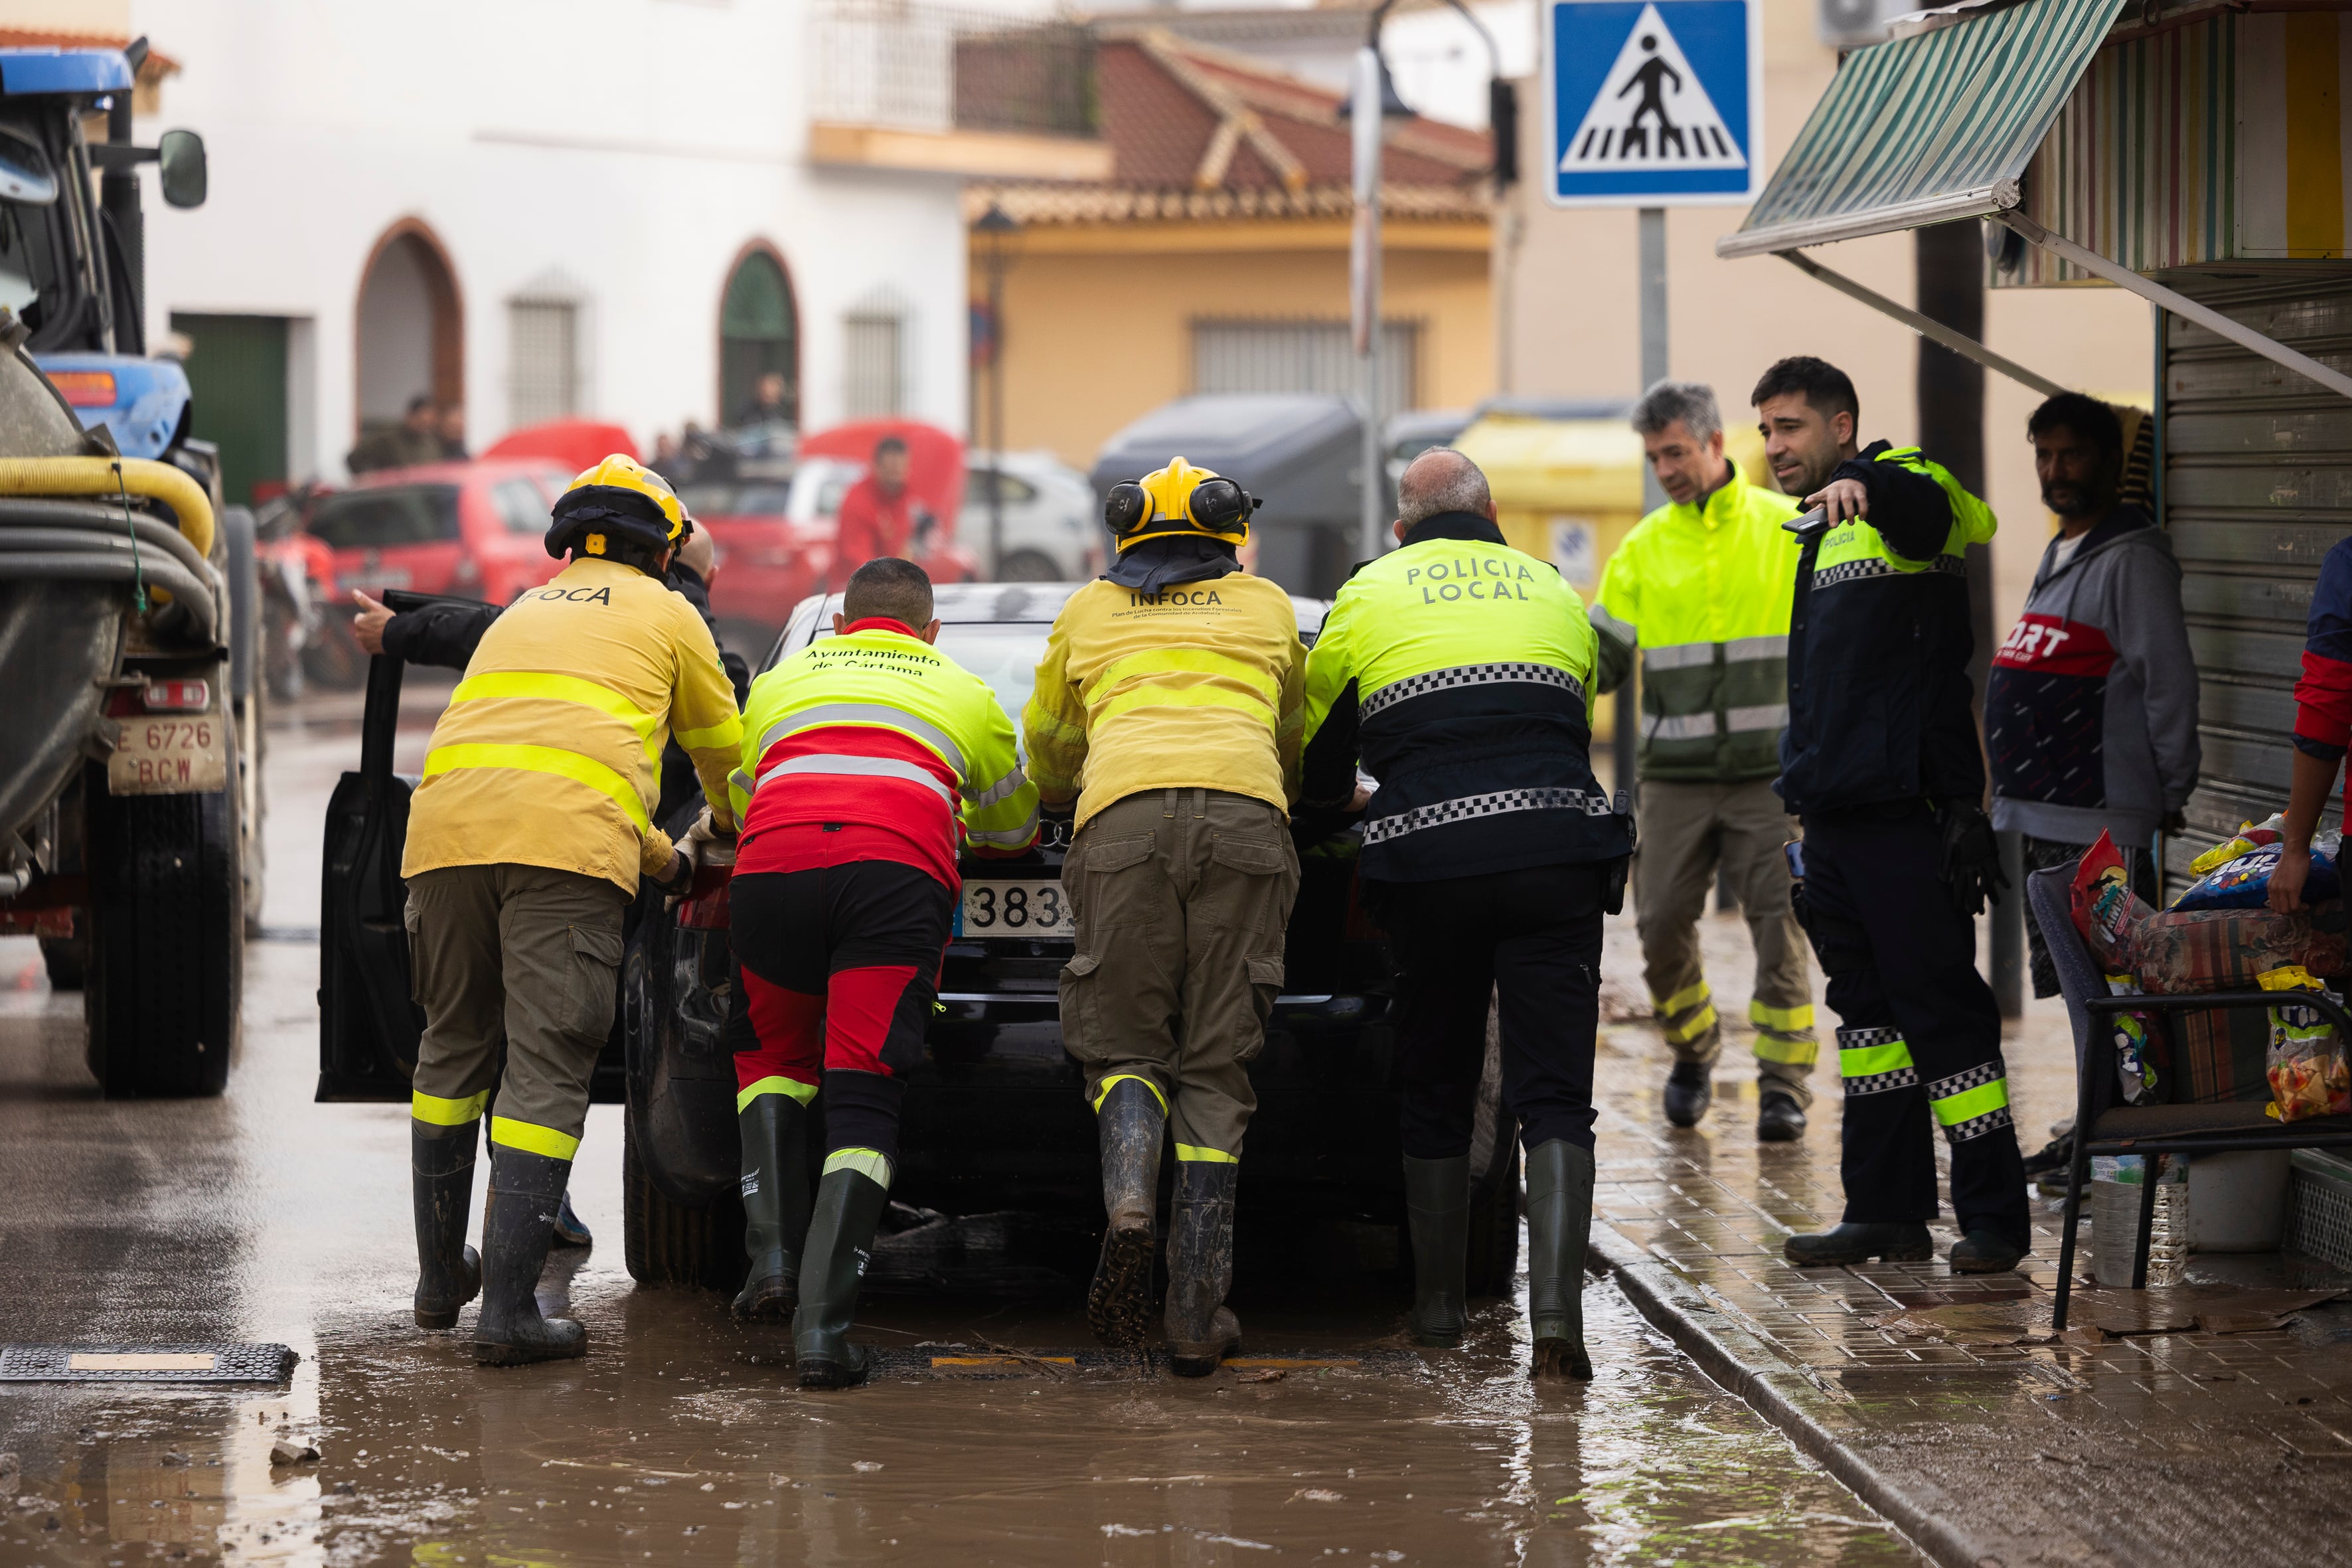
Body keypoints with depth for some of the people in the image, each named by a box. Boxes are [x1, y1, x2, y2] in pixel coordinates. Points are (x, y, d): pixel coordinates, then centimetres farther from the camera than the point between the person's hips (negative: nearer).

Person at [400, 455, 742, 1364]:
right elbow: (722, 751, 33)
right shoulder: (667, 615, 22)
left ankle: (441, 1280, 26)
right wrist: (730, 831, 57)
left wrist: (660, 861, 53)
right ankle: (507, 1309, -13)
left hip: (446, 825, 5)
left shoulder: (523, 613, 36)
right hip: (566, 841, -5)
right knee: (546, 1069, -6)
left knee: (454, 1046, 19)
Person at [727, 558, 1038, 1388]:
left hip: (774, 859, 1)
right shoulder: (963, 692, 32)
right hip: (901, 873, -1)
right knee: (863, 1098, -2)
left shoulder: (780, 682, 34)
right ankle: (822, 1325, -16)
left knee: (769, 1058, 24)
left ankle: (772, 1252, 5)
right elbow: (1014, 827, 46)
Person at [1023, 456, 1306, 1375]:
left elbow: (1046, 748, 42)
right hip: (1245, 814, 0)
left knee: (1124, 1047, 7)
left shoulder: (1088, 612, 28)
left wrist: (1064, 801, 63)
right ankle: (1197, 1316, -8)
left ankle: (1128, 1205, -25)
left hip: (1124, 815, 0)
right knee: (1216, 1068, 0)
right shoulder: (1267, 607, 29)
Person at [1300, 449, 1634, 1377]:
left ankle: (1438, 1305, 22)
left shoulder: (1368, 596, 15)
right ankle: (1557, 1310, -16)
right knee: (1553, 1095, -2)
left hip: (1429, 859, -1)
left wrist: (1357, 802, 45)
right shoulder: (1554, 594, 22)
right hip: (1557, 849, 1)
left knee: (1436, 1097, 14)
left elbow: (1316, 760, 23)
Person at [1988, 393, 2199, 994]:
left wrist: (2172, 793, -11)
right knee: (2056, 989, 13)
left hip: (2100, 824, -10)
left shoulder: (2132, 560, -10)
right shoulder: (2057, 557, 19)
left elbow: (2169, 683, -13)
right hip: (2041, 819, 10)